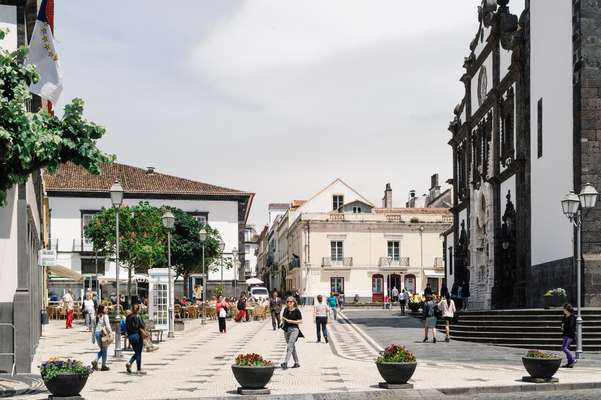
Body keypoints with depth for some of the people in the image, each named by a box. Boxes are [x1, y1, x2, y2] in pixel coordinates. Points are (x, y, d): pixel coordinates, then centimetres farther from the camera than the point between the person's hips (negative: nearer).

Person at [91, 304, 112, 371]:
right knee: (104, 350, 5)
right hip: (103, 333, -6)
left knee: (102, 349, 19)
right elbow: (107, 325, -16)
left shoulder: (96, 316, 9)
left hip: (96, 333, 6)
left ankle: (95, 361, -1)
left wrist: (94, 334, 20)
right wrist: (110, 332, -14)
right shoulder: (104, 316, -9)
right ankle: (103, 366, 7)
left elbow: (94, 325, 13)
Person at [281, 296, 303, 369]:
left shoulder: (297, 310, -7)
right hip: (286, 329, 6)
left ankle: (285, 363, -25)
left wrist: (291, 321, -15)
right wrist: (284, 319, -2)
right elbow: (282, 318, 21)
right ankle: (296, 363, 23)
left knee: (290, 346, -16)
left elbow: (301, 321, -7)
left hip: (294, 329, -6)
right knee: (292, 347, 13)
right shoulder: (286, 310, 8)